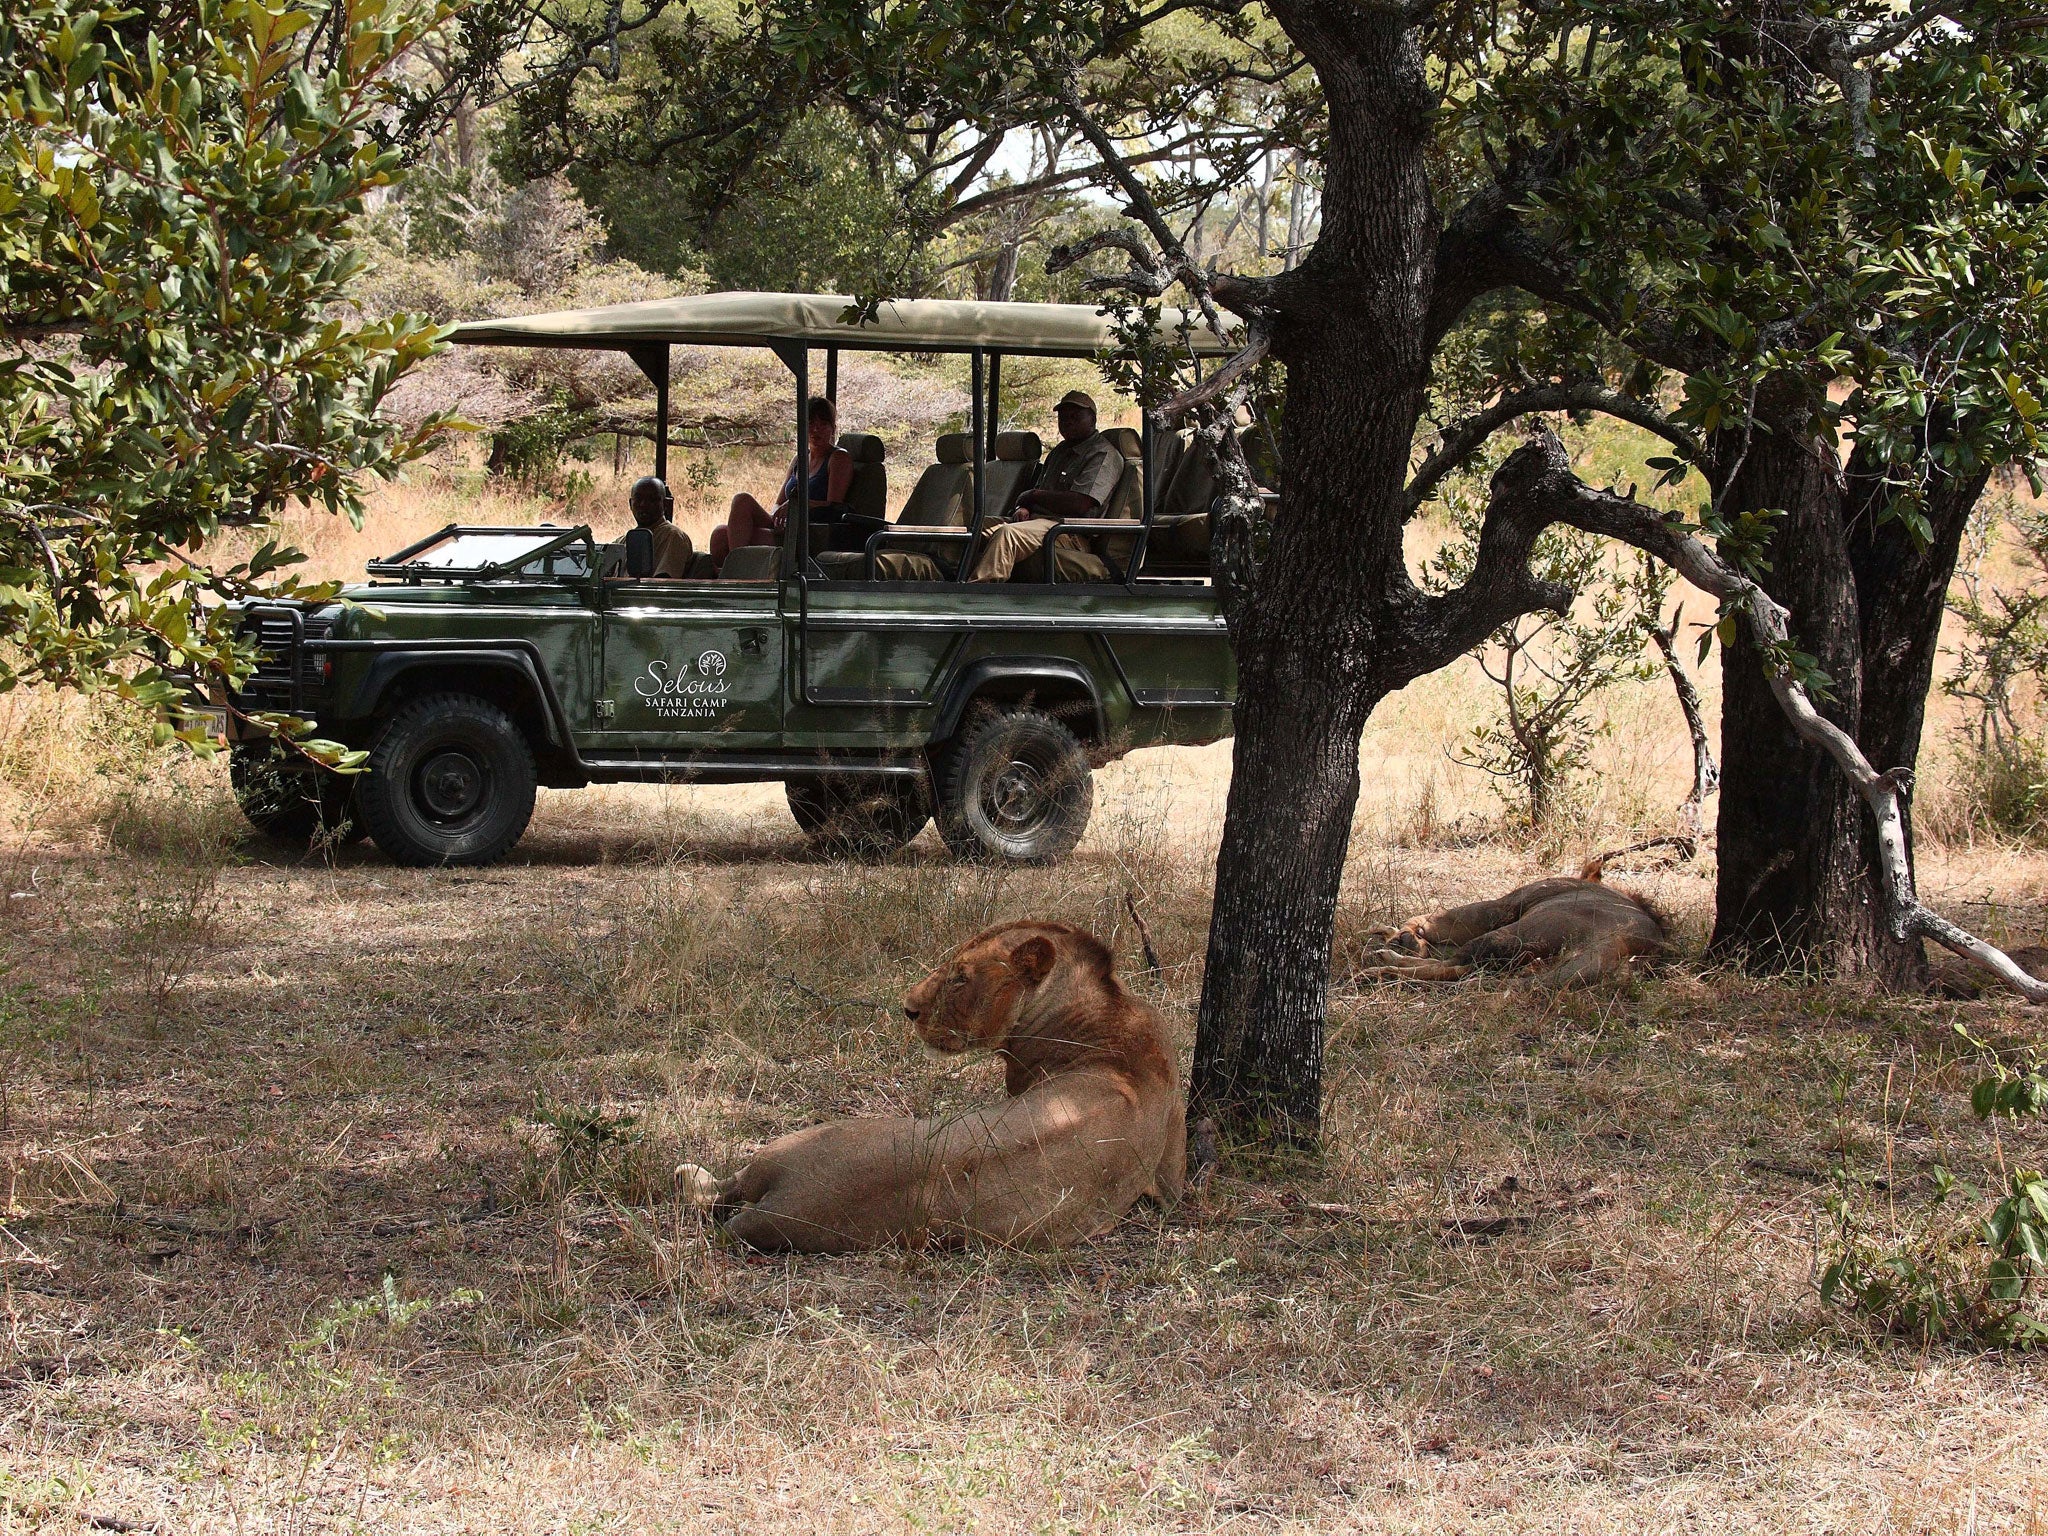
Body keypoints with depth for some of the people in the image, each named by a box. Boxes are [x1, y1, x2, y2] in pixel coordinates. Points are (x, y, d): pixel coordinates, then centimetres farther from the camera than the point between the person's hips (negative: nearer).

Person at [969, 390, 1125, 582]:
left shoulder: (1104, 455, -3)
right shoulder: (1061, 450, 27)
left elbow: (1079, 505, -16)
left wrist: (1035, 496, -3)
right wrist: (1023, 507, 0)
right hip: (1037, 519, 9)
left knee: (1007, 534, -34)